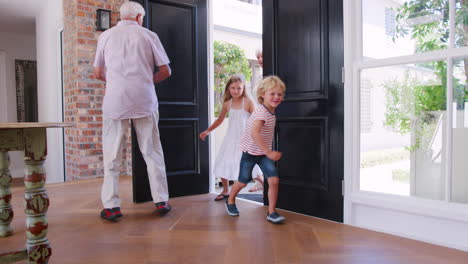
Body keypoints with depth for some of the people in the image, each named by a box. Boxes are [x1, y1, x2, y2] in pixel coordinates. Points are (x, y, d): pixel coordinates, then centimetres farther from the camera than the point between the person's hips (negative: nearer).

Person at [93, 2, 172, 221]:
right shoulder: (148, 35, 6)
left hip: (115, 101, 0)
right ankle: (161, 201, 12)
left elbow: (98, 73, 12)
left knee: (112, 155, 6)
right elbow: (165, 71, 5)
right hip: (144, 101, 0)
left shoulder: (106, 36, 9)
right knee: (152, 152, 8)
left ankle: (111, 206, 5)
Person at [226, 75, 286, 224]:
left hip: (264, 152, 7)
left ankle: (272, 212, 5)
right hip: (250, 152, -6)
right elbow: (254, 133, -39)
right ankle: (230, 201, 38)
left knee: (274, 180, -8)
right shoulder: (261, 112, -24)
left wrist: (269, 152, 11)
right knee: (243, 182, 9)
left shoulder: (271, 112, 3)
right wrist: (269, 152, -40)